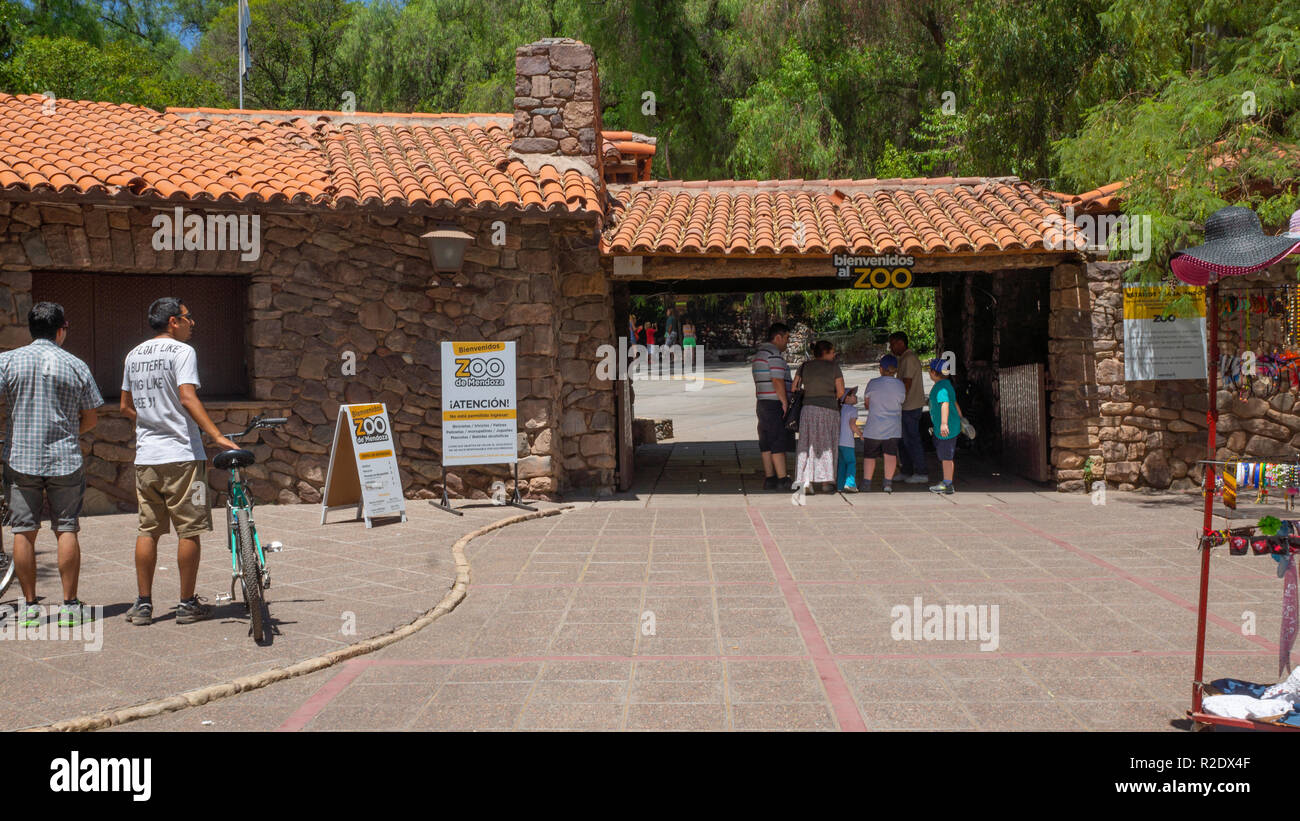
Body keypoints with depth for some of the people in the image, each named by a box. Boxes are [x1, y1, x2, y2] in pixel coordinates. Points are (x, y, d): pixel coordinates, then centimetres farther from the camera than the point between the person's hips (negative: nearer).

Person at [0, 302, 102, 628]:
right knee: (66, 530, 4)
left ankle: (29, 607, 10)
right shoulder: (76, 366, 1)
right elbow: (91, 417, 6)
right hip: (65, 459, 0)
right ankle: (70, 605, 5)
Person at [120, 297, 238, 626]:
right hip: (182, 454, -7)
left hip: (146, 456, 7)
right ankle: (187, 605, 6)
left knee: (148, 531, 11)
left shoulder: (134, 355, 15)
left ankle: (143, 604, 14)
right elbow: (187, 398, -20)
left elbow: (127, 407, 19)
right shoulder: (181, 351, -7)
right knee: (189, 531, 1)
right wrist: (217, 436, -25)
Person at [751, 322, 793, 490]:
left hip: (762, 403, 10)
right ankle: (782, 480, -7)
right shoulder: (774, 354, -14)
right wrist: (785, 404, -17)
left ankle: (769, 478, 10)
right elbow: (777, 381, -20)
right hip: (776, 404, -10)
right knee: (778, 444, -8)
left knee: (766, 444, 8)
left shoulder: (758, 354, 17)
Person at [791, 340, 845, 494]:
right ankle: (825, 482, 9)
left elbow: (794, 387, 4)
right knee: (826, 445, 8)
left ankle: (806, 482, -5)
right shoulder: (833, 367, -1)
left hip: (809, 409, 2)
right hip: (829, 410, -2)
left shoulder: (804, 366, 7)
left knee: (808, 445, 5)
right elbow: (841, 391, -3)